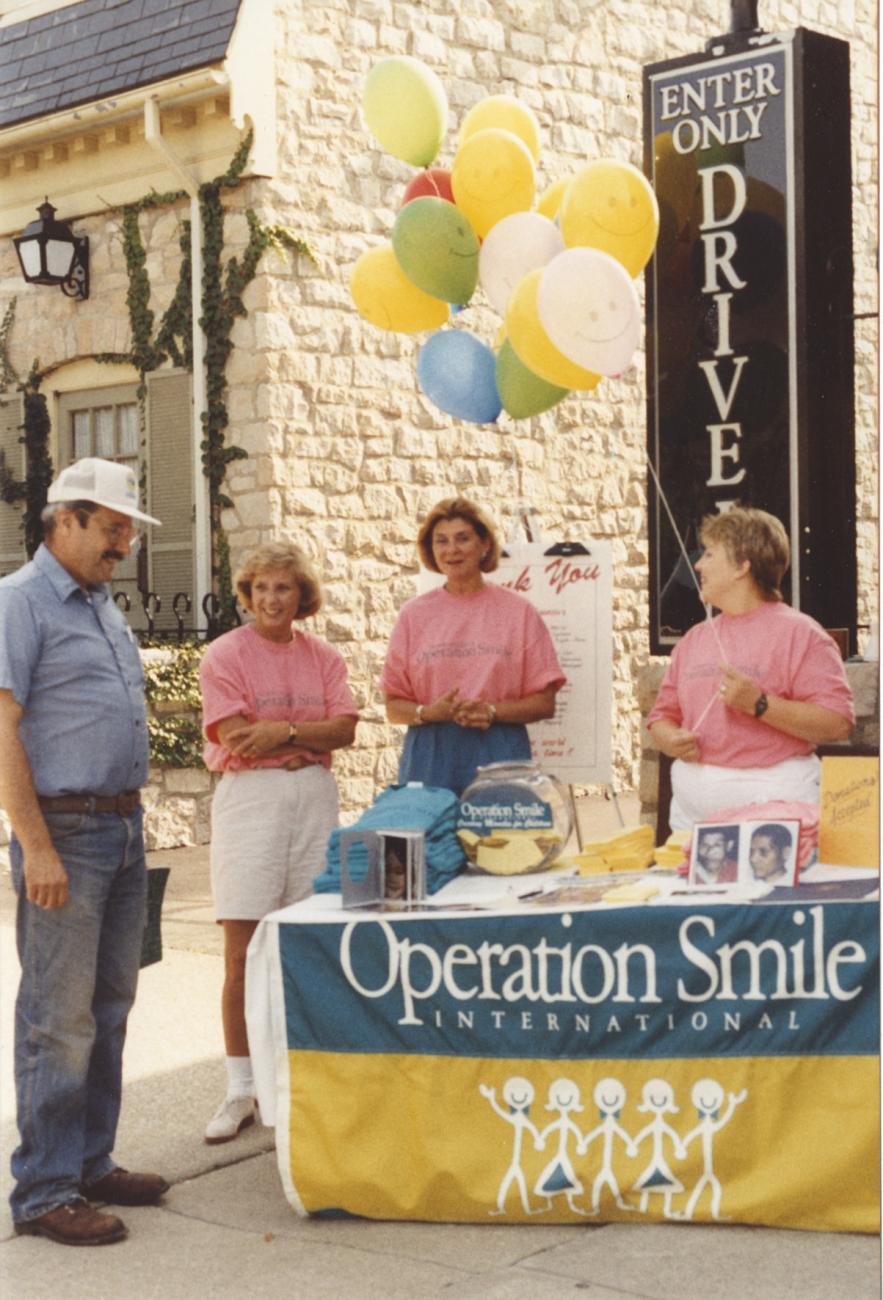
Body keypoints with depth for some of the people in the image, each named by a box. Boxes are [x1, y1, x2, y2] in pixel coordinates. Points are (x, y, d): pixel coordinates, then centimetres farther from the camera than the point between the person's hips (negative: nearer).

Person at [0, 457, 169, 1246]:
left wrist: (130, 816, 17)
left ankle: (90, 1163, 23)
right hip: (65, 833, -9)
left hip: (124, 828, 9)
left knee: (109, 1010, 13)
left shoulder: (102, 603, 17)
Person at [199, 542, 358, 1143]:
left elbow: (345, 729, 0)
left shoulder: (323, 657, 10)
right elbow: (237, 737, -9)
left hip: (314, 799, 3)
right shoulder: (225, 655, -1)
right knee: (243, 953, -4)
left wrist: (282, 731, -13)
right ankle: (241, 1089, 2)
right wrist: (308, 737, -4)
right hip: (249, 798, -3)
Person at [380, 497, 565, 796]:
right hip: (429, 757, 1)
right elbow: (393, 706, 9)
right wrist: (429, 712, -11)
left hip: (498, 757, -1)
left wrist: (492, 711, -12)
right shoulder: (414, 614, 10)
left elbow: (545, 703, 3)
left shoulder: (518, 611, 6)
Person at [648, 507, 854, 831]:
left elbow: (837, 723, -13)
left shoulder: (798, 632, -4)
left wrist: (759, 704, -21)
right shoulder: (695, 638, 14)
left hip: (770, 799, -5)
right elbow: (662, 715, 16)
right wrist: (672, 740, -6)